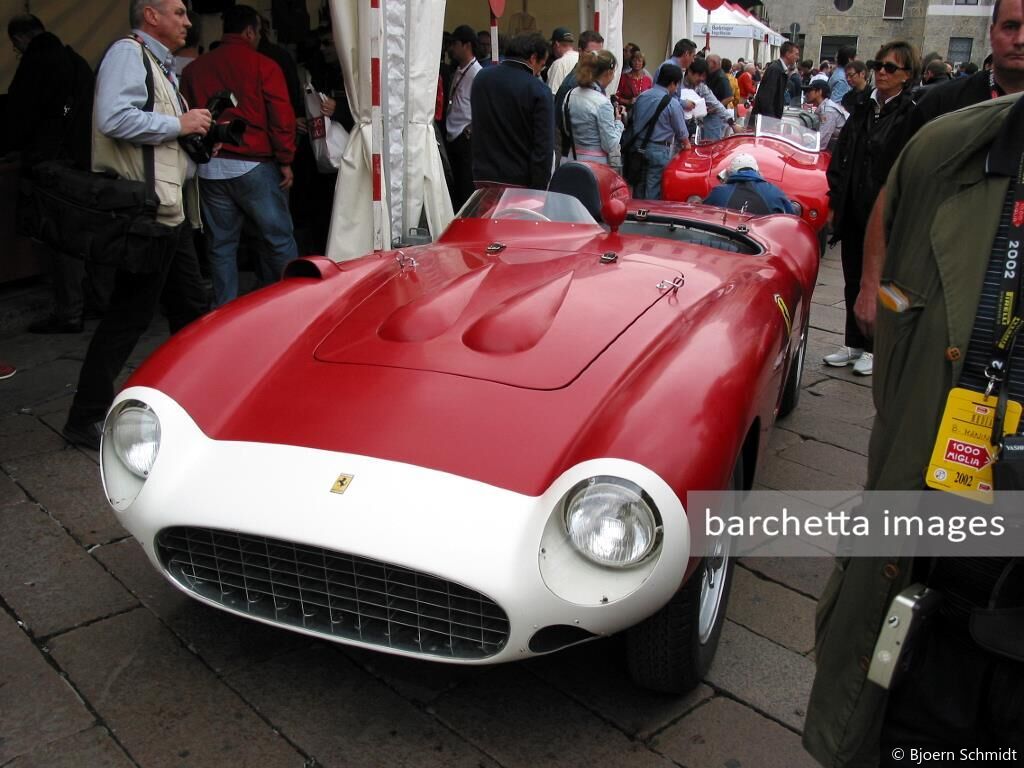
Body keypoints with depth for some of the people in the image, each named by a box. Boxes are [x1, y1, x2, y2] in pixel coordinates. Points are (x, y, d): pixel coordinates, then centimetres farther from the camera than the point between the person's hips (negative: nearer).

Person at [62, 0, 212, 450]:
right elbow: (113, 118, -24)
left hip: (172, 207, 10)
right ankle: (87, 419, 2)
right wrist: (179, 124, -15)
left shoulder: (161, 66, 23)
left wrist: (195, 130, 12)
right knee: (130, 315, -7)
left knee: (191, 306, 15)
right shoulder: (128, 53, -8)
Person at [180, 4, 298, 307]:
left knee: (221, 245, 9)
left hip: (210, 169, 4)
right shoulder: (263, 65, -3)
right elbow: (282, 116, -8)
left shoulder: (194, 69, 9)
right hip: (254, 166, -4)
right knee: (278, 239, 4)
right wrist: (285, 160, -2)